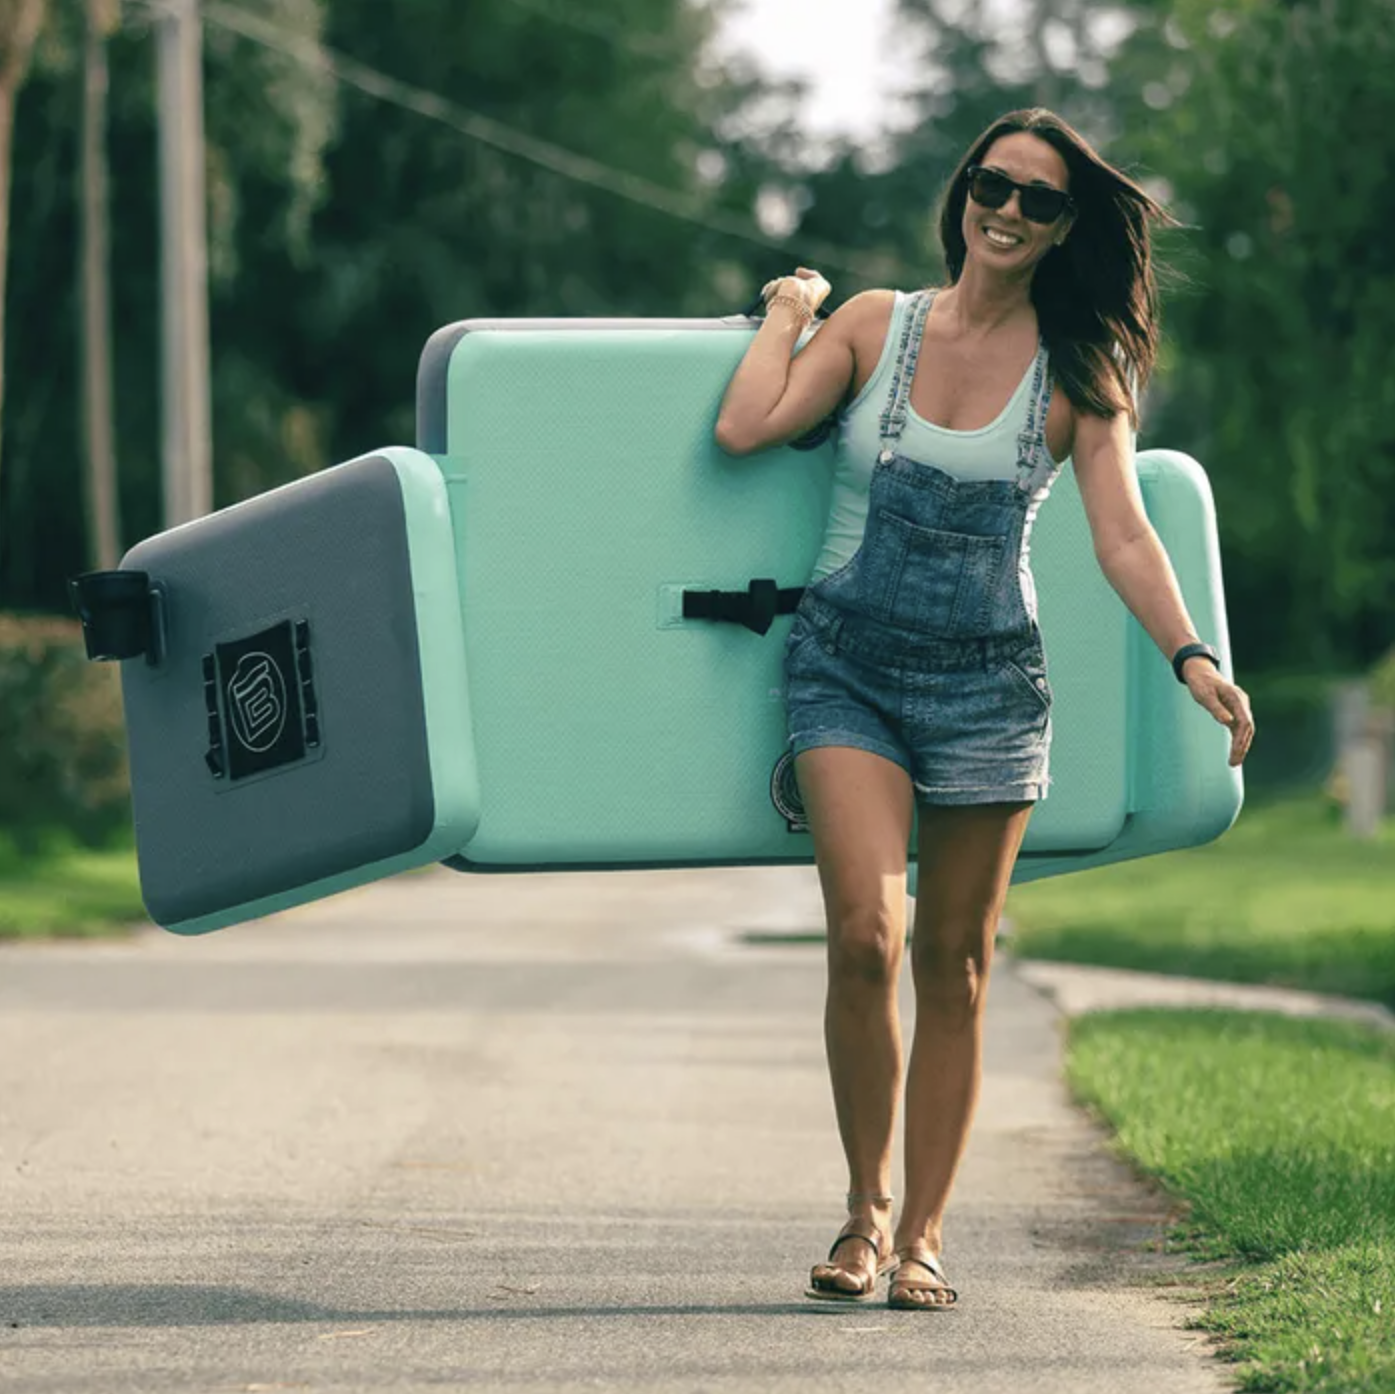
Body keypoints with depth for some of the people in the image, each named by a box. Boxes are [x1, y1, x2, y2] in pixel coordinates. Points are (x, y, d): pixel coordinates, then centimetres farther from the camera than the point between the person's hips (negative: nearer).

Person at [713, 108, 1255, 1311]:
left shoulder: (1077, 373, 1)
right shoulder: (875, 324, 4)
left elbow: (1123, 537, -8)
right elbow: (745, 429, -7)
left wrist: (1191, 655, -23)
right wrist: (788, 312, 7)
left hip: (988, 682, 1)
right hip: (848, 668, -1)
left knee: (954, 963, 3)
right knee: (865, 932, -17)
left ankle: (922, 1236, 11)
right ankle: (867, 1204, 0)